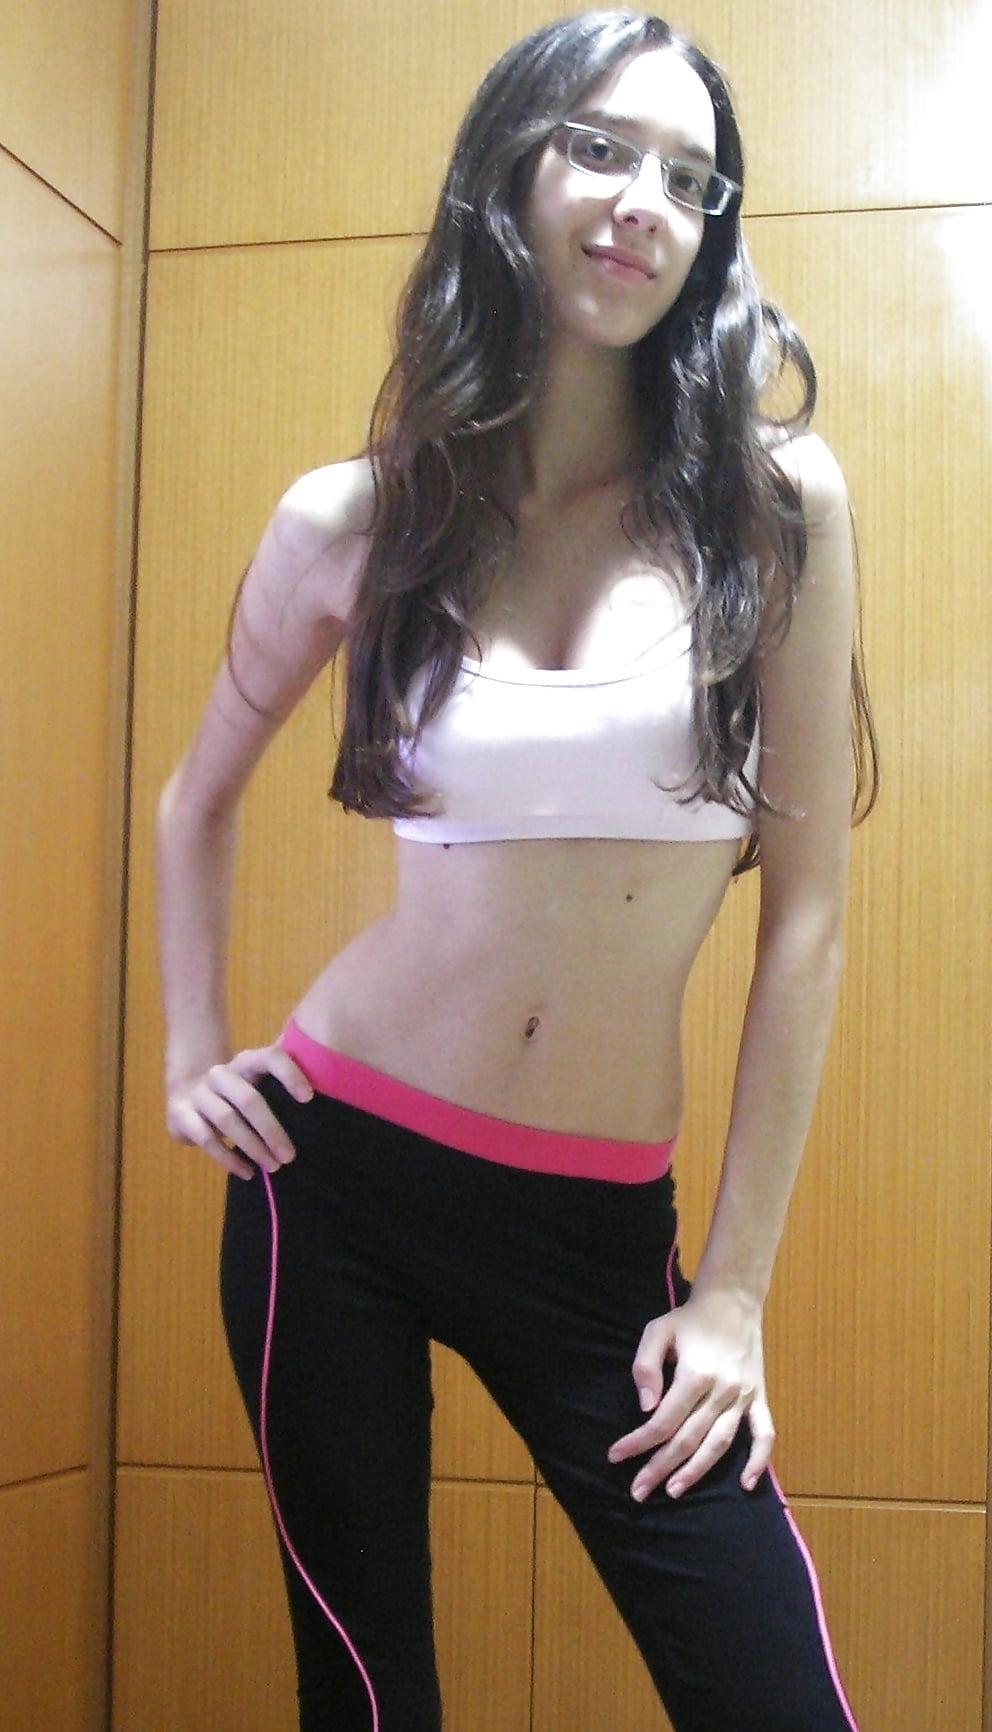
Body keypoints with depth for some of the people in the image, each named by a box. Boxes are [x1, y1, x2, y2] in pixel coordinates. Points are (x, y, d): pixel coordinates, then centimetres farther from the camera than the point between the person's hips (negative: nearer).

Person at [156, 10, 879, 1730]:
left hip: (600, 1224, 0)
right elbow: (198, 800, 19)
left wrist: (735, 1285, -4)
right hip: (339, 1171, 1)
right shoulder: (350, 520, 1)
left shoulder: (774, 502, -4)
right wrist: (190, 1057, 9)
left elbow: (806, 910, -4)